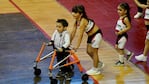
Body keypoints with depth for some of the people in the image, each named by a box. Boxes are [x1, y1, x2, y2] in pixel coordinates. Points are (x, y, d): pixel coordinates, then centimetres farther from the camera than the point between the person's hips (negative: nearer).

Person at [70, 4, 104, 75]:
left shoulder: (83, 21, -32)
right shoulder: (76, 21, -6)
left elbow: (80, 35, -35)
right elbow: (73, 32, 0)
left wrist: (77, 47, -35)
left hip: (96, 35, -9)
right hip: (91, 35, 9)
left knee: (94, 52, 1)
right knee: (89, 51, 15)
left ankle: (95, 69, 15)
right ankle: (99, 64, 36)